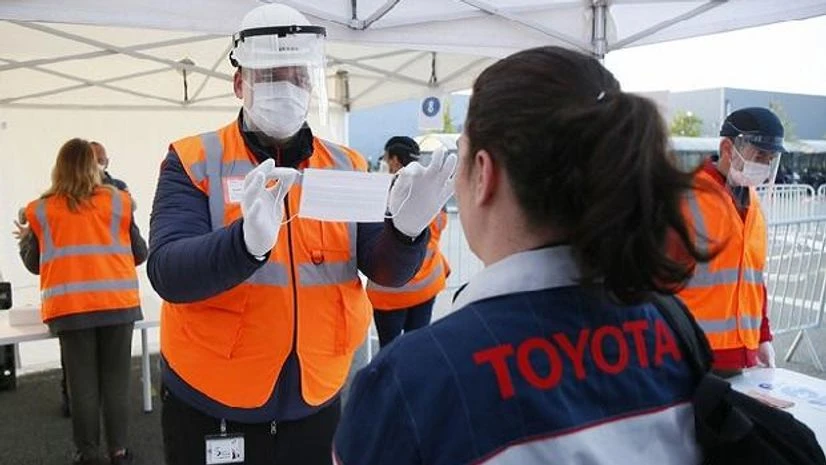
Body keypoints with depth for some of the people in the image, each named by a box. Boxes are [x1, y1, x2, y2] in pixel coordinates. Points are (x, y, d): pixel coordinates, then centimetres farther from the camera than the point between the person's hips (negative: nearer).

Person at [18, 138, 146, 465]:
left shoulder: (41, 210, 3)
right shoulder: (118, 202, 1)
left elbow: (34, 264, 13)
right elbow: (139, 254, 9)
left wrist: (24, 239, 32)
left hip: (69, 308, 0)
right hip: (117, 302, 0)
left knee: (82, 382, 8)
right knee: (115, 380, 9)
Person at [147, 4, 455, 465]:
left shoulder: (347, 166, 2)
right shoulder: (194, 162, -8)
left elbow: (388, 271, -3)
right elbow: (167, 273, -19)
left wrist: (406, 227, -25)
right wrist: (248, 239, -38)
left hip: (316, 402, 3)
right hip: (210, 407, -2)